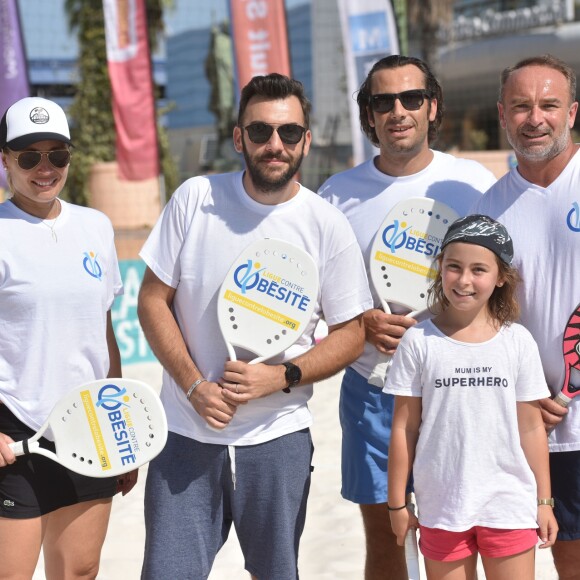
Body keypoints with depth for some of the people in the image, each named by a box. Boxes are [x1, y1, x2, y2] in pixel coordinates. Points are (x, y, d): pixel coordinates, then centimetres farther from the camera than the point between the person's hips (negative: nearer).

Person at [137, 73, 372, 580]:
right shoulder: (194, 199, -3)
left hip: (277, 438, 0)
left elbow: (350, 334, 0)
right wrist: (193, 385, -11)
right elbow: (153, 299, 1)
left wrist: (280, 377, -16)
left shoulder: (328, 227, -4)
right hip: (186, 431, 0)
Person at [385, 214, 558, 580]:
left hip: (509, 505, 1)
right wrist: (397, 503, 1)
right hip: (441, 506, 0)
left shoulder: (518, 341, -1)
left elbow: (531, 428, 4)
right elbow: (404, 428, 0)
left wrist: (543, 501, 5)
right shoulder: (419, 341, -3)